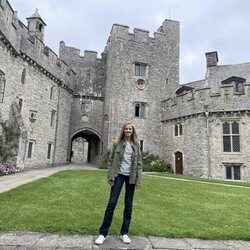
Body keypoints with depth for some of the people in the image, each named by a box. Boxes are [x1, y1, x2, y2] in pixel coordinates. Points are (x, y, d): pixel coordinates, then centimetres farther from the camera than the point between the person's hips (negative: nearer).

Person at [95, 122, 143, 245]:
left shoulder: (136, 145, 4)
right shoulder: (117, 143, 1)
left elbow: (139, 163, 4)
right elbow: (110, 160, 0)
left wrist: (138, 180, -3)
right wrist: (110, 176, -7)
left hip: (131, 177, 2)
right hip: (119, 175, -2)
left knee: (128, 205, 8)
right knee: (112, 203, -2)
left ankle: (124, 232, 22)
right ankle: (103, 233, 10)